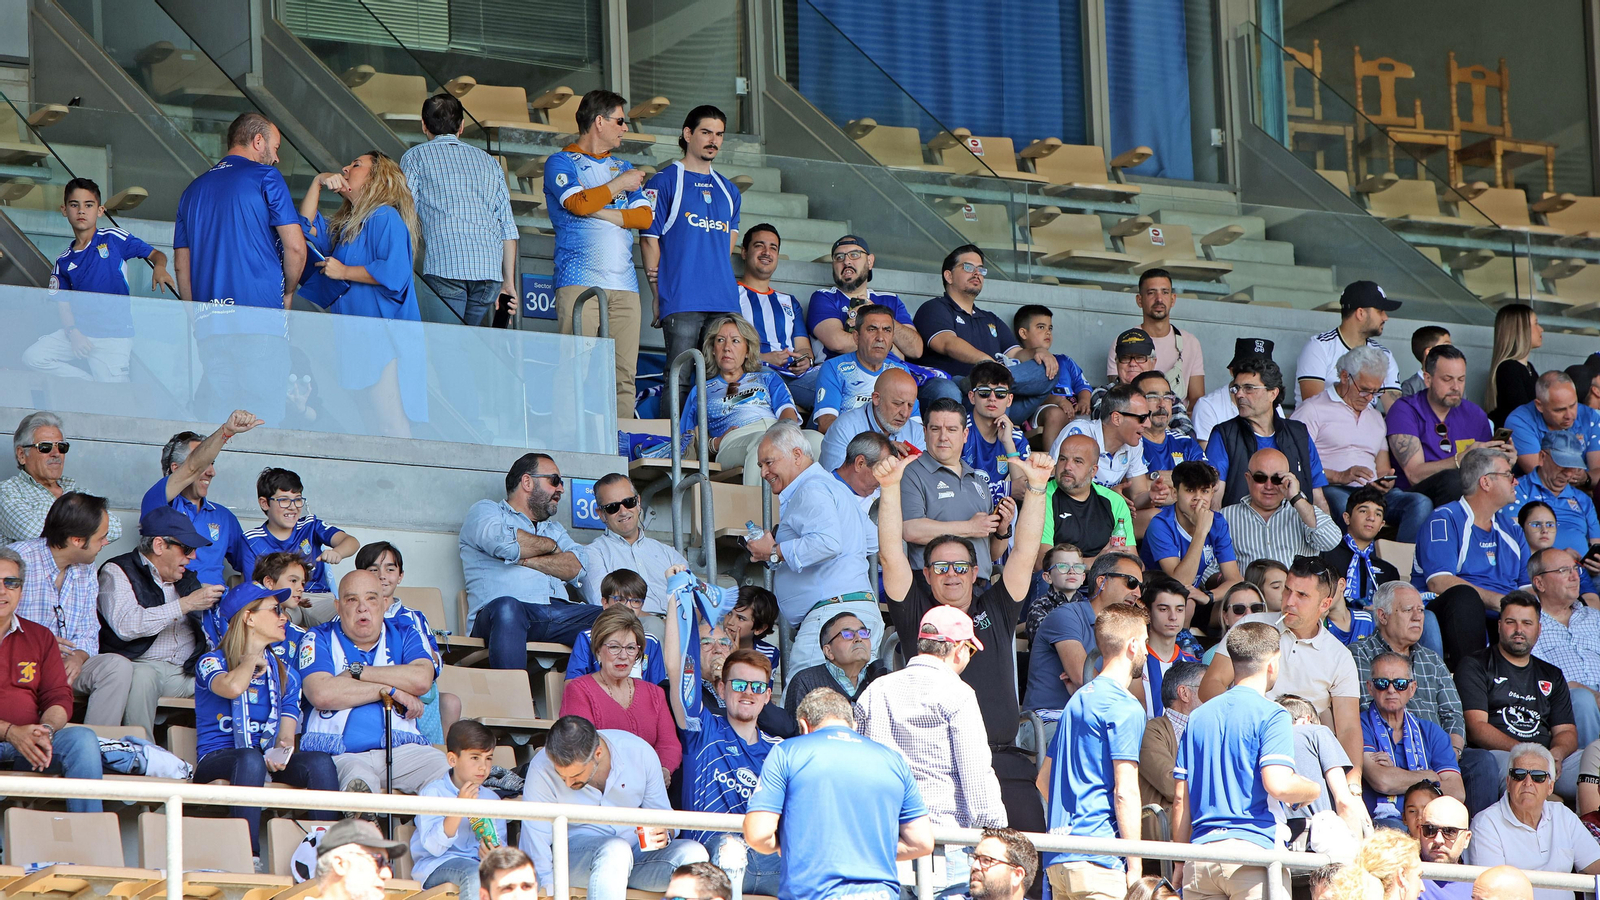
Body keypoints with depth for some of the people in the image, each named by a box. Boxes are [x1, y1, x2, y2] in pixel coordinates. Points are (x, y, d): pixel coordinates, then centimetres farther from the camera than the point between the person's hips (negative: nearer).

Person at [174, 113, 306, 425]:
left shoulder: (194, 189, 19)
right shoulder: (264, 177, 1)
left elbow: (181, 263, 19)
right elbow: (295, 246, -5)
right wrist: (287, 294, 10)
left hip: (209, 320, 5)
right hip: (260, 315, -5)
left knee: (214, 418, 3)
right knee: (265, 410, -7)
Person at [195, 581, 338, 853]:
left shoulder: (285, 673, 19)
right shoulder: (211, 663, 3)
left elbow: (286, 735, 10)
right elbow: (233, 688, -23)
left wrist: (281, 752, -15)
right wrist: (252, 661, -2)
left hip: (269, 761, 5)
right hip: (218, 759, -5)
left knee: (320, 761, -25)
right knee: (250, 758, -39)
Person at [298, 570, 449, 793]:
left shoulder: (404, 635, 18)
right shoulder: (320, 639, 12)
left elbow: (422, 680, -4)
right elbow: (321, 694, -8)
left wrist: (357, 672, -3)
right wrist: (390, 690, -4)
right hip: (338, 754, -3)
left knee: (443, 769, -29)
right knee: (359, 781, -39)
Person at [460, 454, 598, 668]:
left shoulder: (554, 529, 35)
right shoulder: (484, 511, 18)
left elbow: (577, 567, 13)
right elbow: (504, 543, -7)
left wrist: (524, 560, -1)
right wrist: (550, 545, 11)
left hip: (558, 614, 5)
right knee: (506, 607, -41)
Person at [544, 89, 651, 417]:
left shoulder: (623, 167, 24)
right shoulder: (562, 163, 8)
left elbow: (645, 217, 11)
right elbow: (578, 203, -12)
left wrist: (602, 214, -3)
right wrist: (620, 185, 2)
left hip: (624, 284, 5)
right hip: (579, 280, -5)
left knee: (624, 373, -2)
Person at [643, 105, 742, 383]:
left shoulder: (729, 190, 19)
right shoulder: (664, 182, 1)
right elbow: (649, 239, -2)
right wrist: (658, 294, -6)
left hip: (724, 301, 5)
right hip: (682, 303, -5)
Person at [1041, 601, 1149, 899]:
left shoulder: (1079, 699, 18)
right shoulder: (1125, 708, -9)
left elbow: (1044, 778, 24)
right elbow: (1125, 792, -14)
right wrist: (1134, 866, -12)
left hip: (1057, 859, 9)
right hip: (1098, 860, -9)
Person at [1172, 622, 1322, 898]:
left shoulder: (1198, 717, 15)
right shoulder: (1271, 715, -4)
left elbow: (1180, 797, 15)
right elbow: (1278, 785, -16)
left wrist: (1181, 860, 20)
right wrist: (1314, 790, 5)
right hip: (1253, 846, -6)